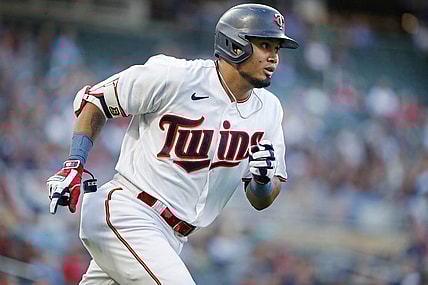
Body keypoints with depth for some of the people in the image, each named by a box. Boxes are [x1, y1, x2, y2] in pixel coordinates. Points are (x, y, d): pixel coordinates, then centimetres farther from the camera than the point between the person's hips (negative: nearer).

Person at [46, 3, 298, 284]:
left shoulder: (268, 110, 5)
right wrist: (75, 165, -12)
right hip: (126, 216, -7)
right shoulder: (176, 77, -14)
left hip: (170, 238, 7)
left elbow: (261, 201, 10)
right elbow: (94, 99, -3)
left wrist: (264, 179, -14)